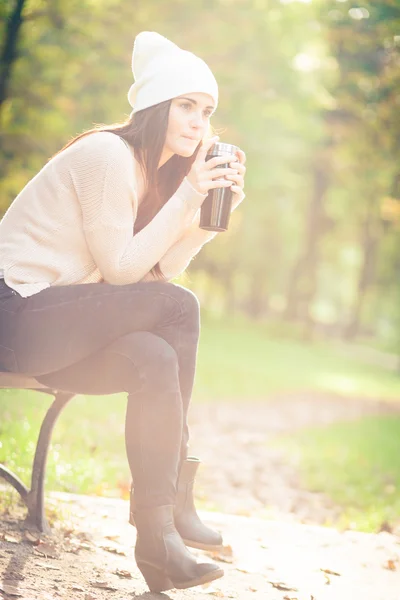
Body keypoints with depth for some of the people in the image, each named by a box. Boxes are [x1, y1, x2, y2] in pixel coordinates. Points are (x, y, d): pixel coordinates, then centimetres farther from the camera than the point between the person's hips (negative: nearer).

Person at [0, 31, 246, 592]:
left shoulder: (153, 169, 14)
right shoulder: (109, 155, -14)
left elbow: (161, 267, 6)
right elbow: (120, 269, -16)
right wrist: (187, 197, -16)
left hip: (47, 323, 9)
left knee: (156, 361, -15)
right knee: (178, 307, -19)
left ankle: (158, 529, -10)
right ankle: (173, 498, -10)